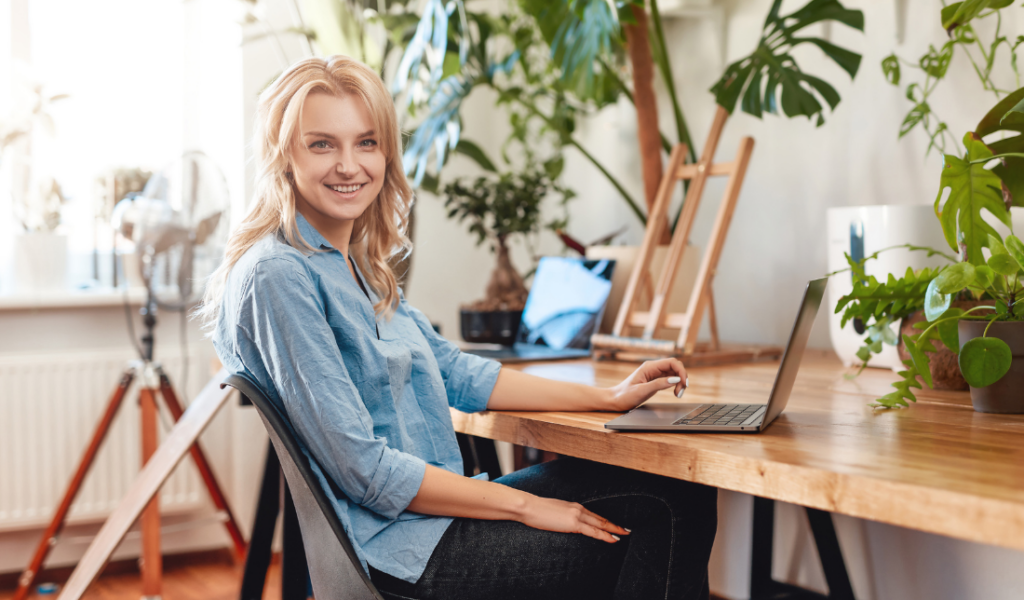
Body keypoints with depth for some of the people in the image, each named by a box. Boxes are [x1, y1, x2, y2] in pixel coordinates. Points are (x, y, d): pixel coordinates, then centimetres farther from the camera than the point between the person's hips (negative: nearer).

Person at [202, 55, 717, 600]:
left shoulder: (359, 265, 12)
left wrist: (608, 398, 14)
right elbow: (363, 469, -21)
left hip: (436, 505, 9)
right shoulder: (277, 278, -17)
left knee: (684, 493, 4)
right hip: (395, 549, -9)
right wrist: (524, 506, -16)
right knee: (656, 523, -8)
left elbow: (452, 370, 18)